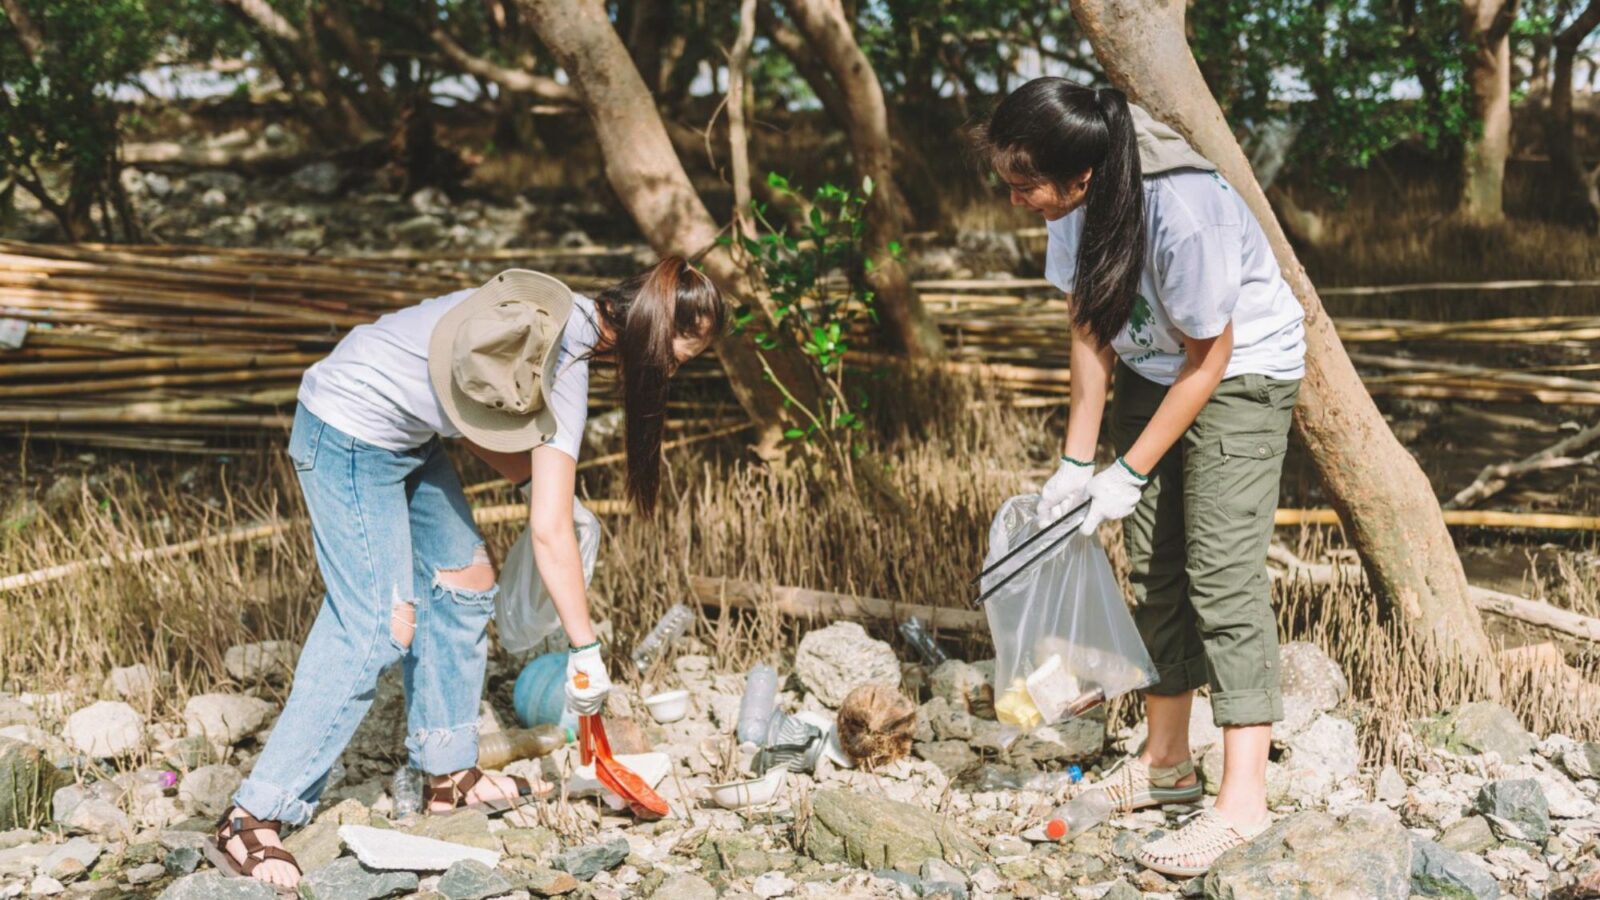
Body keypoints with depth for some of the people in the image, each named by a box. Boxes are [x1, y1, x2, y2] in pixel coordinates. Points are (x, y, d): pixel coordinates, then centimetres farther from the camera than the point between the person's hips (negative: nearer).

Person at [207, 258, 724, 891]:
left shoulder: (564, 317, 3)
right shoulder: (565, 376, -22)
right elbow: (549, 534, -23)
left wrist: (534, 478, -1)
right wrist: (586, 651, -16)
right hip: (350, 434, -10)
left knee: (464, 582, 12)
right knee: (381, 628, -12)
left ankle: (448, 774, 22)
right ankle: (251, 821, -10)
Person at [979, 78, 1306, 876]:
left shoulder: (1183, 212, -35)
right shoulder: (1075, 204, -14)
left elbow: (1208, 361, -24)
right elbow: (1089, 330, -2)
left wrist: (1129, 474, -19)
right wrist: (1077, 461, -5)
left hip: (1242, 371, -7)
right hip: (1151, 369, 7)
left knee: (1221, 570, -13)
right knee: (1154, 567, 9)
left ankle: (1243, 798, -12)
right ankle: (1166, 761, 22)